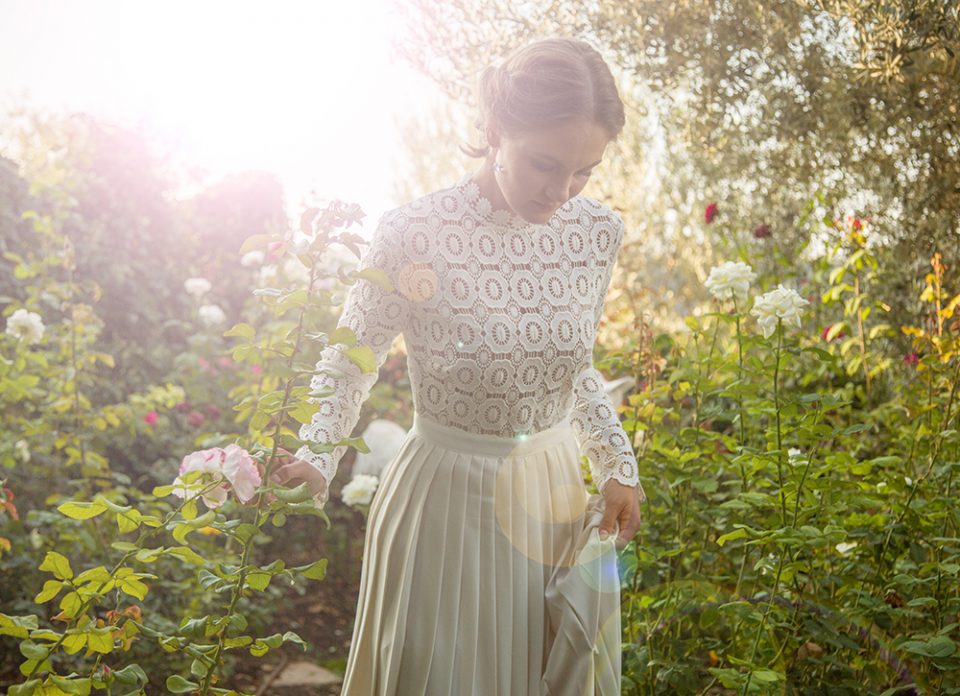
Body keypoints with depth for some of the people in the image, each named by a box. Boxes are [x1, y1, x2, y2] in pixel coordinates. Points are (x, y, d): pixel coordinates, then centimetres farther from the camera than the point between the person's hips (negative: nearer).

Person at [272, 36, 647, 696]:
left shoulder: (598, 231, -6)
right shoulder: (413, 235, -20)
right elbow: (351, 361, -7)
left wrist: (619, 465, 2)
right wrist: (317, 456, -22)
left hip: (556, 494, 5)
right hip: (448, 500, -4)